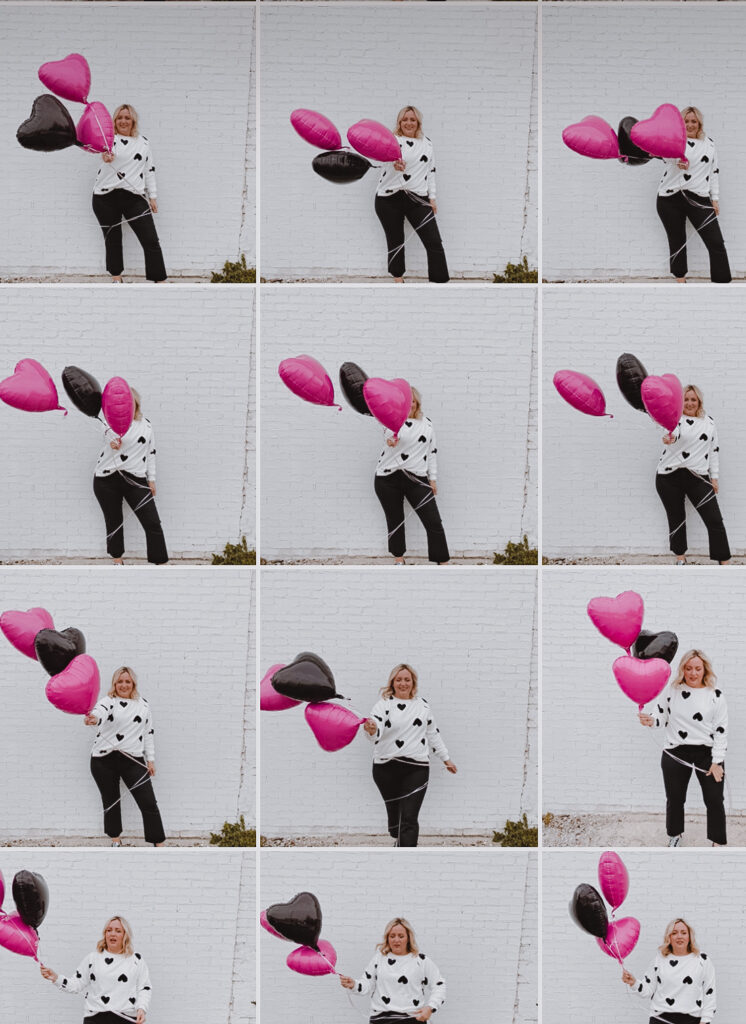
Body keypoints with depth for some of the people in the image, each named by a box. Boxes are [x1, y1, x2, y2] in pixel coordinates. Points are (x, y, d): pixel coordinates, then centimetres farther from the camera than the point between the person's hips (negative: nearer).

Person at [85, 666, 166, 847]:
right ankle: (115, 842, 26)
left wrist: (151, 759, 9)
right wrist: (93, 718, -51)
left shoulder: (143, 704, 9)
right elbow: (100, 712, -27)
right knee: (111, 802, 10)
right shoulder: (108, 702, -3)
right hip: (104, 760, -2)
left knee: (149, 803, -3)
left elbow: (149, 732, 14)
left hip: (133, 760, 2)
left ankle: (159, 844, 5)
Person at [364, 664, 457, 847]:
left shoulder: (422, 704, 10)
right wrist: (371, 730, -45)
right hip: (387, 768, -1)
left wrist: (445, 758, 26)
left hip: (416, 768, 1)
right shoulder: (384, 704, -2)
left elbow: (433, 732, 22)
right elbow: (376, 731, -21)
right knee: (394, 816, 8)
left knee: (409, 819, -9)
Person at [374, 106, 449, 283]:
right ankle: (398, 280, 21)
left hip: (418, 199, 3)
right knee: (395, 242, 6)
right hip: (389, 199, -3)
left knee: (434, 242, -6)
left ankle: (440, 283, -2)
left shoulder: (426, 143, 12)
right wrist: (395, 162, -52)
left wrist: (432, 197, 13)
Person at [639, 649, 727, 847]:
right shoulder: (672, 690, 1)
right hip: (675, 754, 1)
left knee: (715, 800, 0)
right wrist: (651, 721, -14)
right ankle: (674, 835, 35)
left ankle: (718, 843, 14)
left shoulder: (715, 695, -3)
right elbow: (662, 718, 10)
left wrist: (717, 761, -8)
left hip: (707, 754, -1)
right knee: (675, 799, 13)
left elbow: (721, 730, -3)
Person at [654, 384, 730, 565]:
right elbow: (674, 434, -26)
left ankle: (725, 563, 0)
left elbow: (714, 450, 14)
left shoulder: (709, 422, 10)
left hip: (698, 477, 2)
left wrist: (714, 477, 9)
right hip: (670, 476, -2)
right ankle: (680, 559, 23)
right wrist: (670, 438, -50)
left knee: (714, 519, -4)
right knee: (676, 519, 7)